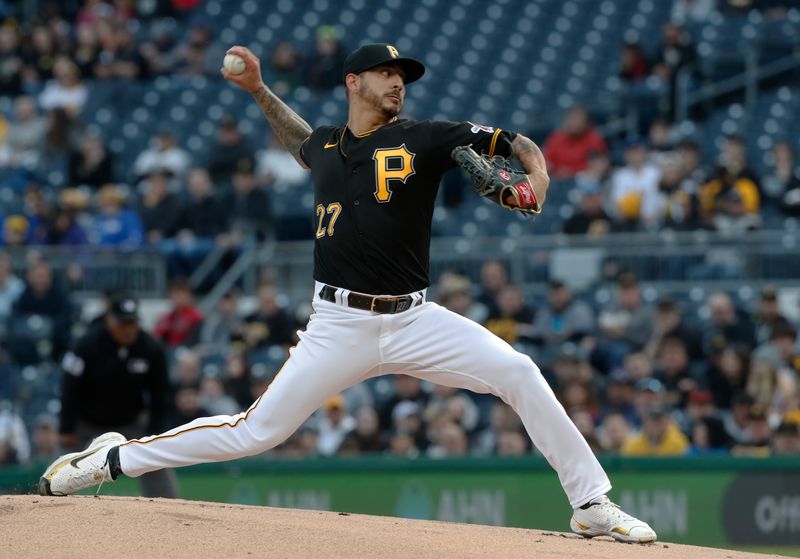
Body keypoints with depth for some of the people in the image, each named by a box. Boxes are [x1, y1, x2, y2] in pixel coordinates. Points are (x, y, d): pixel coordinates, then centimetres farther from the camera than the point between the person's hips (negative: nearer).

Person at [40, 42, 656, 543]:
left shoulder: (422, 138, -2)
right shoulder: (326, 144, 8)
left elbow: (519, 144, -3)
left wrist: (536, 176, -23)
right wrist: (258, 90, 25)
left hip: (413, 320, 0)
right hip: (339, 326, 0)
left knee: (519, 373, -18)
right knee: (257, 432, -4)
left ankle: (591, 504, -9)